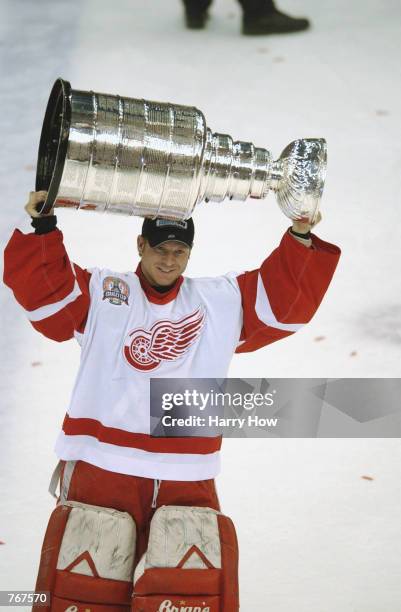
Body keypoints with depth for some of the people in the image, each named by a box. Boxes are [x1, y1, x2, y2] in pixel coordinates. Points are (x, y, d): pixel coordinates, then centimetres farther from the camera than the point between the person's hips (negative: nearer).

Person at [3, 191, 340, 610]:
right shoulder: (98, 293, 12)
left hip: (187, 482, 1)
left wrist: (301, 237, 1)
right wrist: (42, 227, -10)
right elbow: (41, 289, 2)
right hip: (100, 475, -1)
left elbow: (288, 296, 13)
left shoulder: (225, 301, 17)